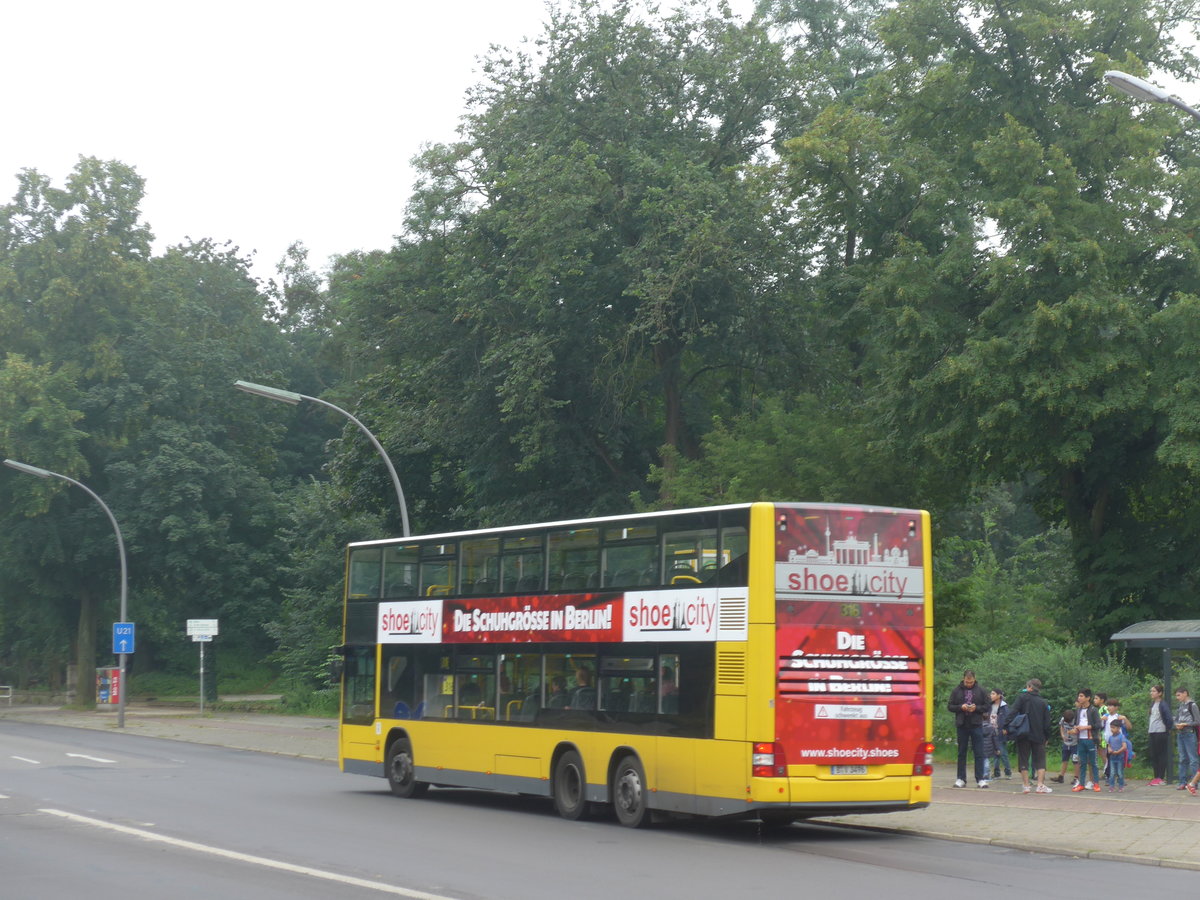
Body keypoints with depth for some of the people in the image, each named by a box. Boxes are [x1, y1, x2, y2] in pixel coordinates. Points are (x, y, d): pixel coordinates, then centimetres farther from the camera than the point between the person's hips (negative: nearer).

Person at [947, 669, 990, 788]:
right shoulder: (957, 691, 4)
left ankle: (980, 778, 0)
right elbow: (950, 706, 5)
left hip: (976, 725, -1)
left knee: (979, 753, -2)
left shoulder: (980, 691, 3)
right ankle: (961, 779, 12)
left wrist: (976, 708, -13)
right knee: (961, 753, 7)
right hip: (962, 725, 1)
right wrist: (961, 707, -12)